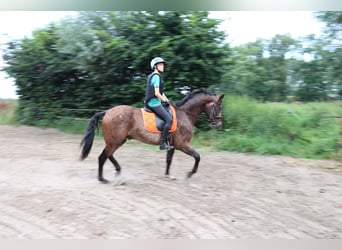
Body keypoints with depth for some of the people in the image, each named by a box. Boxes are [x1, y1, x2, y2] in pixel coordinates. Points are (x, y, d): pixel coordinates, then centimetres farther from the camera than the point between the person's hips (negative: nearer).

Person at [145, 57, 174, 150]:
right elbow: (156, 93, -20)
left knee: (170, 117, 15)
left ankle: (166, 140, 15)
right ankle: (162, 143, -12)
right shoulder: (156, 76, -13)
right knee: (169, 120, -15)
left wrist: (167, 100, 14)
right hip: (154, 103, -11)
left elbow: (161, 92, 23)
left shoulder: (154, 76, 19)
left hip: (154, 102, 11)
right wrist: (165, 100, -7)